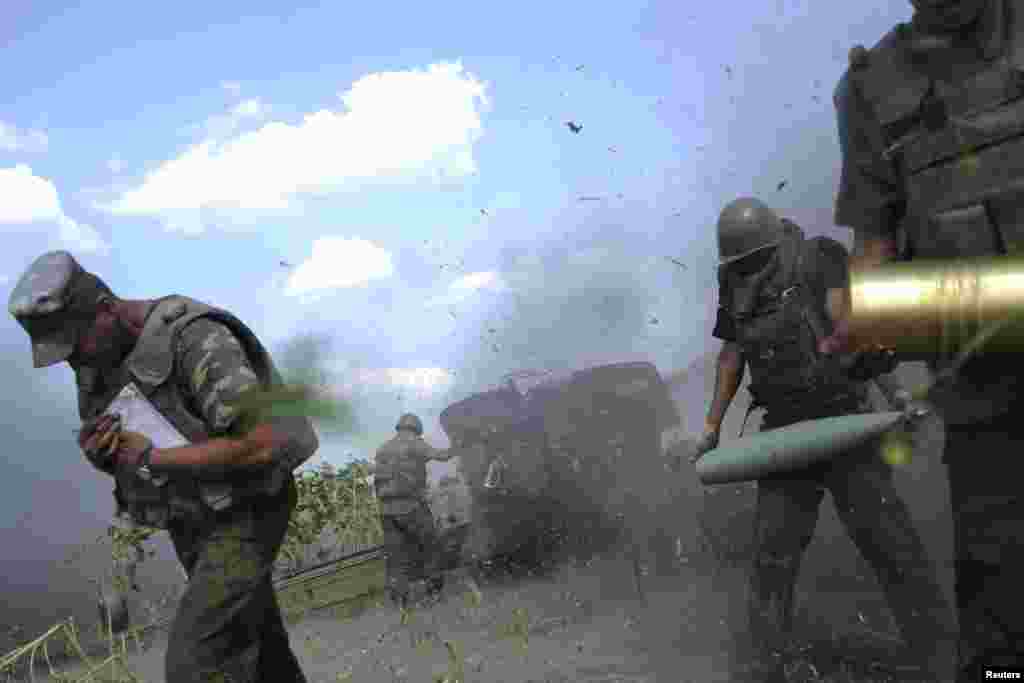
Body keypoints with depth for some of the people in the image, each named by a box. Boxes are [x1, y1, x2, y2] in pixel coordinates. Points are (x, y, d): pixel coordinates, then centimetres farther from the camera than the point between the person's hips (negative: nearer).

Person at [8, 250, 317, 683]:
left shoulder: (194, 339, -27)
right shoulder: (102, 365, 2)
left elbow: (262, 444, -34)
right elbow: (123, 460, 11)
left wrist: (152, 460, -25)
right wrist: (98, 452, -15)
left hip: (246, 515, -9)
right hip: (196, 520, 9)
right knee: (259, 647, 18)